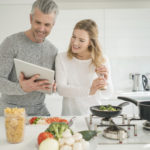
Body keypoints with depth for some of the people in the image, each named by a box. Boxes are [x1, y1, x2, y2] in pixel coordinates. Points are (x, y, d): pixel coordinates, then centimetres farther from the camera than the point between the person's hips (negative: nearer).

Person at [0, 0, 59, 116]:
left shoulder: (53, 50, 4)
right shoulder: (11, 43, -12)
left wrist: (52, 85, -12)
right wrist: (21, 88, -34)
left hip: (39, 111, 4)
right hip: (11, 110, -4)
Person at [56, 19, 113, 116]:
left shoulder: (102, 60, 0)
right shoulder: (62, 58, -3)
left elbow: (108, 93, -3)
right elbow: (61, 89, -13)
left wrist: (105, 81, -25)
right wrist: (89, 90, -26)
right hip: (70, 114, 0)